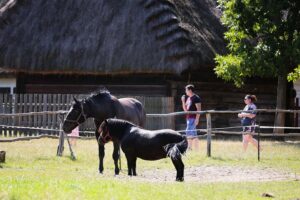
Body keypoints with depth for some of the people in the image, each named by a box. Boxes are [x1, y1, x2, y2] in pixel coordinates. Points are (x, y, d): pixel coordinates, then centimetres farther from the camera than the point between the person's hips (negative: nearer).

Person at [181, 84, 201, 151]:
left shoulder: (196, 98, -8)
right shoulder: (188, 98, 18)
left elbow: (199, 109, -14)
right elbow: (185, 109, 21)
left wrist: (197, 119, -21)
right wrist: (183, 101, 8)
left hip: (193, 117, -9)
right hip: (188, 117, 9)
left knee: (189, 132, -18)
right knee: (194, 135, 8)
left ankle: (190, 147, -19)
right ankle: (196, 150, 9)